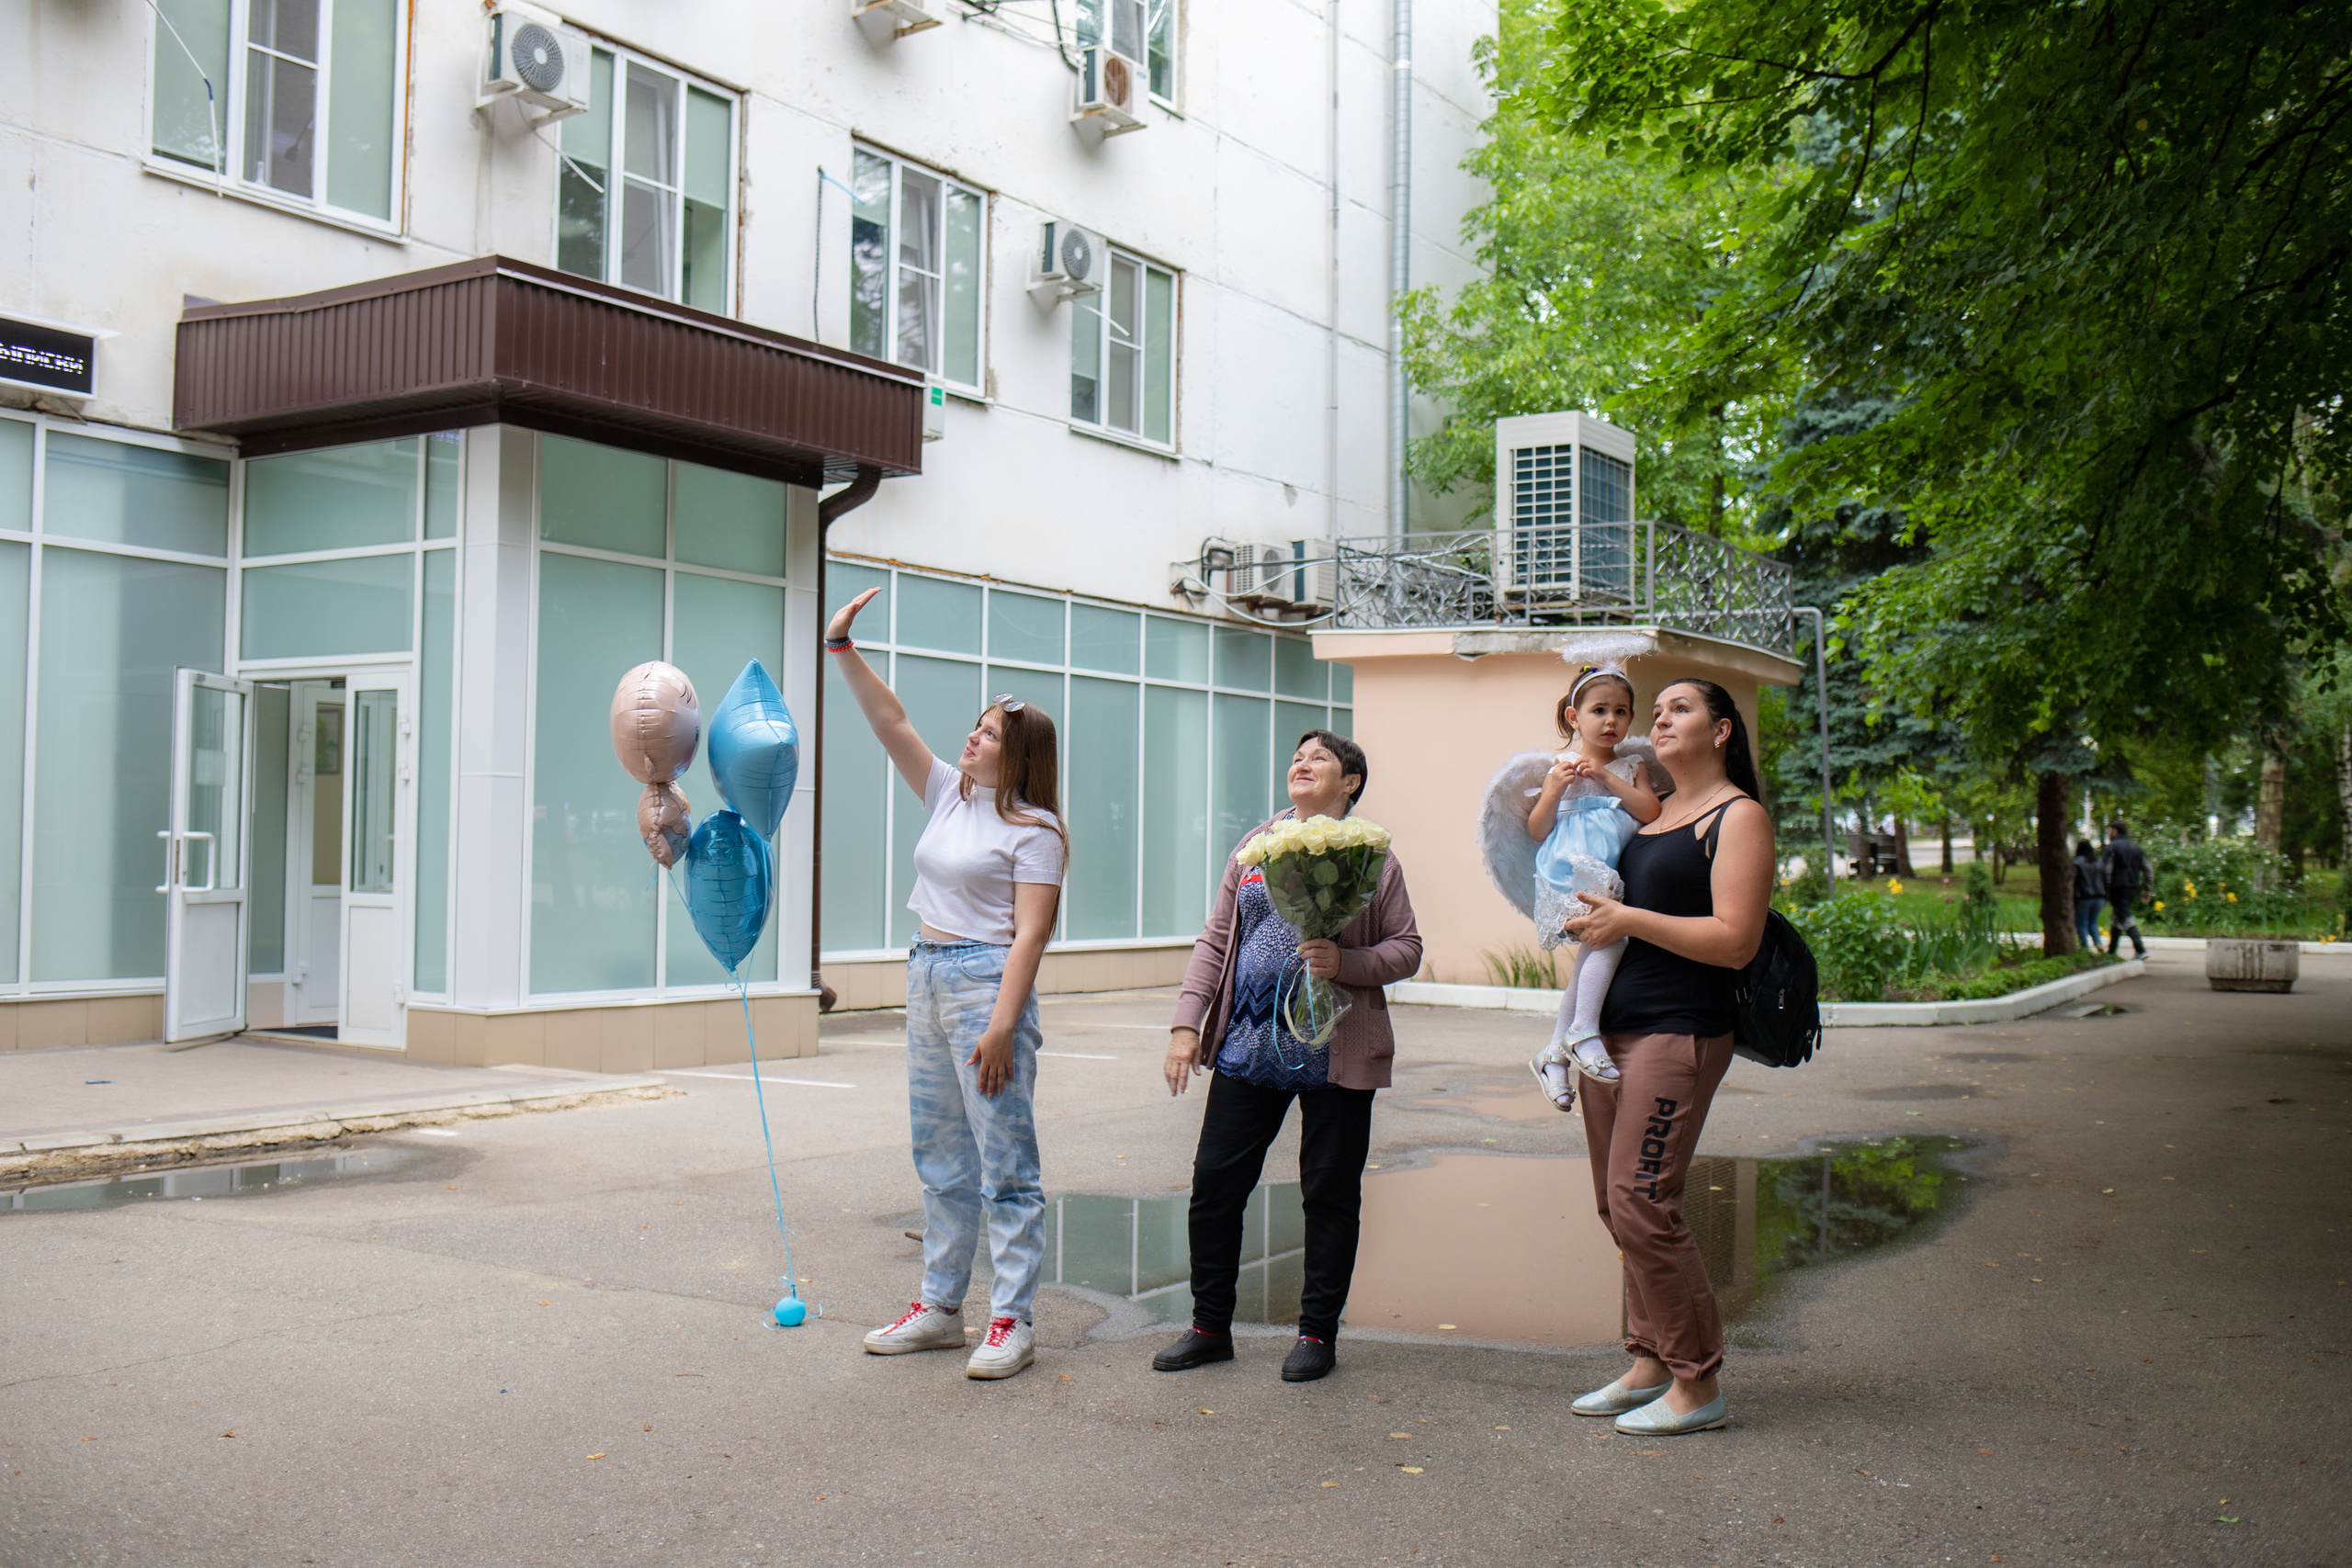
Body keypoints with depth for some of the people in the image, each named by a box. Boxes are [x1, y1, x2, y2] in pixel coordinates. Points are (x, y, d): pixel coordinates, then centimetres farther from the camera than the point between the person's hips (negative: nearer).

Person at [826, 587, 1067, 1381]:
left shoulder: (1034, 830, -9)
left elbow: (1029, 934, -15)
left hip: (987, 981, -8)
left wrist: (1001, 1026, -22)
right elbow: (890, 721, 10)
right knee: (940, 1156, 14)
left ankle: (1012, 1321, 1)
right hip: (927, 976, 8)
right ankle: (940, 1306, 23)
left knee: (1004, 1160, -4)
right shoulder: (949, 794, 11)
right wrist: (842, 648, 1)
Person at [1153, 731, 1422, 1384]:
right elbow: (1214, 941, 12)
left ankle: (1317, 1331, 18)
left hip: (1333, 1052, -3)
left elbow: (1406, 949, -1)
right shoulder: (1254, 846, 12)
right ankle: (1210, 1326, 18)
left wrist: (1345, 963, -19)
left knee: (1329, 1193, 5)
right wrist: (1187, 1022, 3)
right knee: (1215, 1182, 4)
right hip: (1247, 1045, 4)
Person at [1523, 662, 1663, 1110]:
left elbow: (1651, 812, -2)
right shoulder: (1560, 768, 8)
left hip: (1613, 875, 4)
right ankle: (1584, 1031, -23)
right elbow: (1537, 830, 6)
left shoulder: (1632, 766, 15)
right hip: (1573, 872, -4)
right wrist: (1554, 790, -10)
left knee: (1593, 951, -6)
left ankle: (1555, 1053, 5)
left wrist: (1608, 778, -8)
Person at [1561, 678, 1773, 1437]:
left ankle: (1697, 1386, -1)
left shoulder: (1739, 816, -5)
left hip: (1678, 1033, -8)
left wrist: (1627, 919, -14)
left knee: (1642, 1204, -11)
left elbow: (1735, 941, -16)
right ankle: (1649, 1365, 20)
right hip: (1609, 1029, 8)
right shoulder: (1649, 814, 18)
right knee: (1618, 1205, 10)